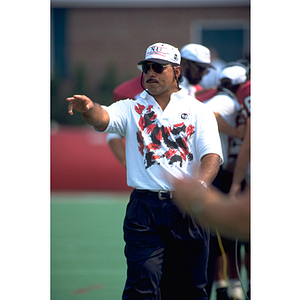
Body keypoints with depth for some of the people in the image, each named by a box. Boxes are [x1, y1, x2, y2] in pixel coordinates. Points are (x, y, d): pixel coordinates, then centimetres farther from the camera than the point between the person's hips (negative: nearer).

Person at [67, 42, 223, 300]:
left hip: (189, 209, 0)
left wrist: (200, 184, -24)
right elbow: (103, 119, -9)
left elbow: (212, 154, -3)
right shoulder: (132, 109, 13)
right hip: (144, 208, 0)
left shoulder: (199, 111, 10)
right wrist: (89, 109, -34)